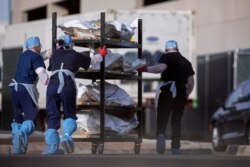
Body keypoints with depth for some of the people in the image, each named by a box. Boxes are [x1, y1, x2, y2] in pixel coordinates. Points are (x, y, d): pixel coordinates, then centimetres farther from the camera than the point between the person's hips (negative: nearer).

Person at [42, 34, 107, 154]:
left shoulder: (55, 54, 23)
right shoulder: (76, 55, 18)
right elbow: (92, 60, 34)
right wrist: (101, 54, 55)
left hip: (53, 84, 2)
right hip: (68, 85, -2)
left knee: (52, 115, 5)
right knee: (69, 114, 11)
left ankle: (52, 147, -2)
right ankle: (66, 135, -19)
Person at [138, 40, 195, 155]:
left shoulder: (166, 57, 0)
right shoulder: (186, 62, 16)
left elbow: (161, 68, -22)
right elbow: (191, 82, 15)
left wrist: (145, 69, -13)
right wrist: (186, 95, 27)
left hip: (166, 92, -4)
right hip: (180, 94, 4)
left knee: (162, 119, -1)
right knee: (176, 121, 13)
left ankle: (161, 135, -31)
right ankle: (175, 147, 9)